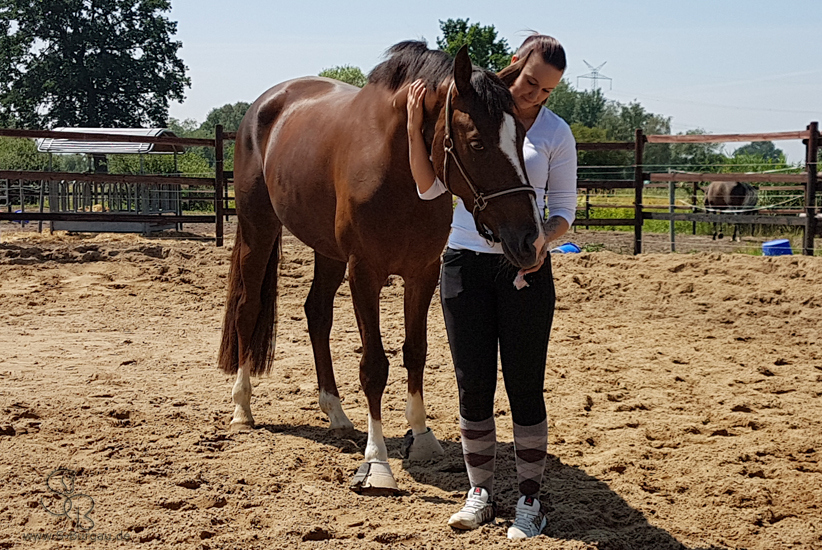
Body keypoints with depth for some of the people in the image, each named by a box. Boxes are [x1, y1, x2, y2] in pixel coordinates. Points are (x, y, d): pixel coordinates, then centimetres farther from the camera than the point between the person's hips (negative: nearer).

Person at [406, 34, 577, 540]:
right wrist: (415, 127, -11)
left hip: (526, 268, -1)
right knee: (473, 384, 7)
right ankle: (481, 492, 22)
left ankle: (530, 499, 14)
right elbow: (429, 187, 0)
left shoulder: (555, 133, 0)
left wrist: (543, 240, -19)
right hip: (466, 264, 1)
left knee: (525, 386, 2)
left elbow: (563, 210, 2)